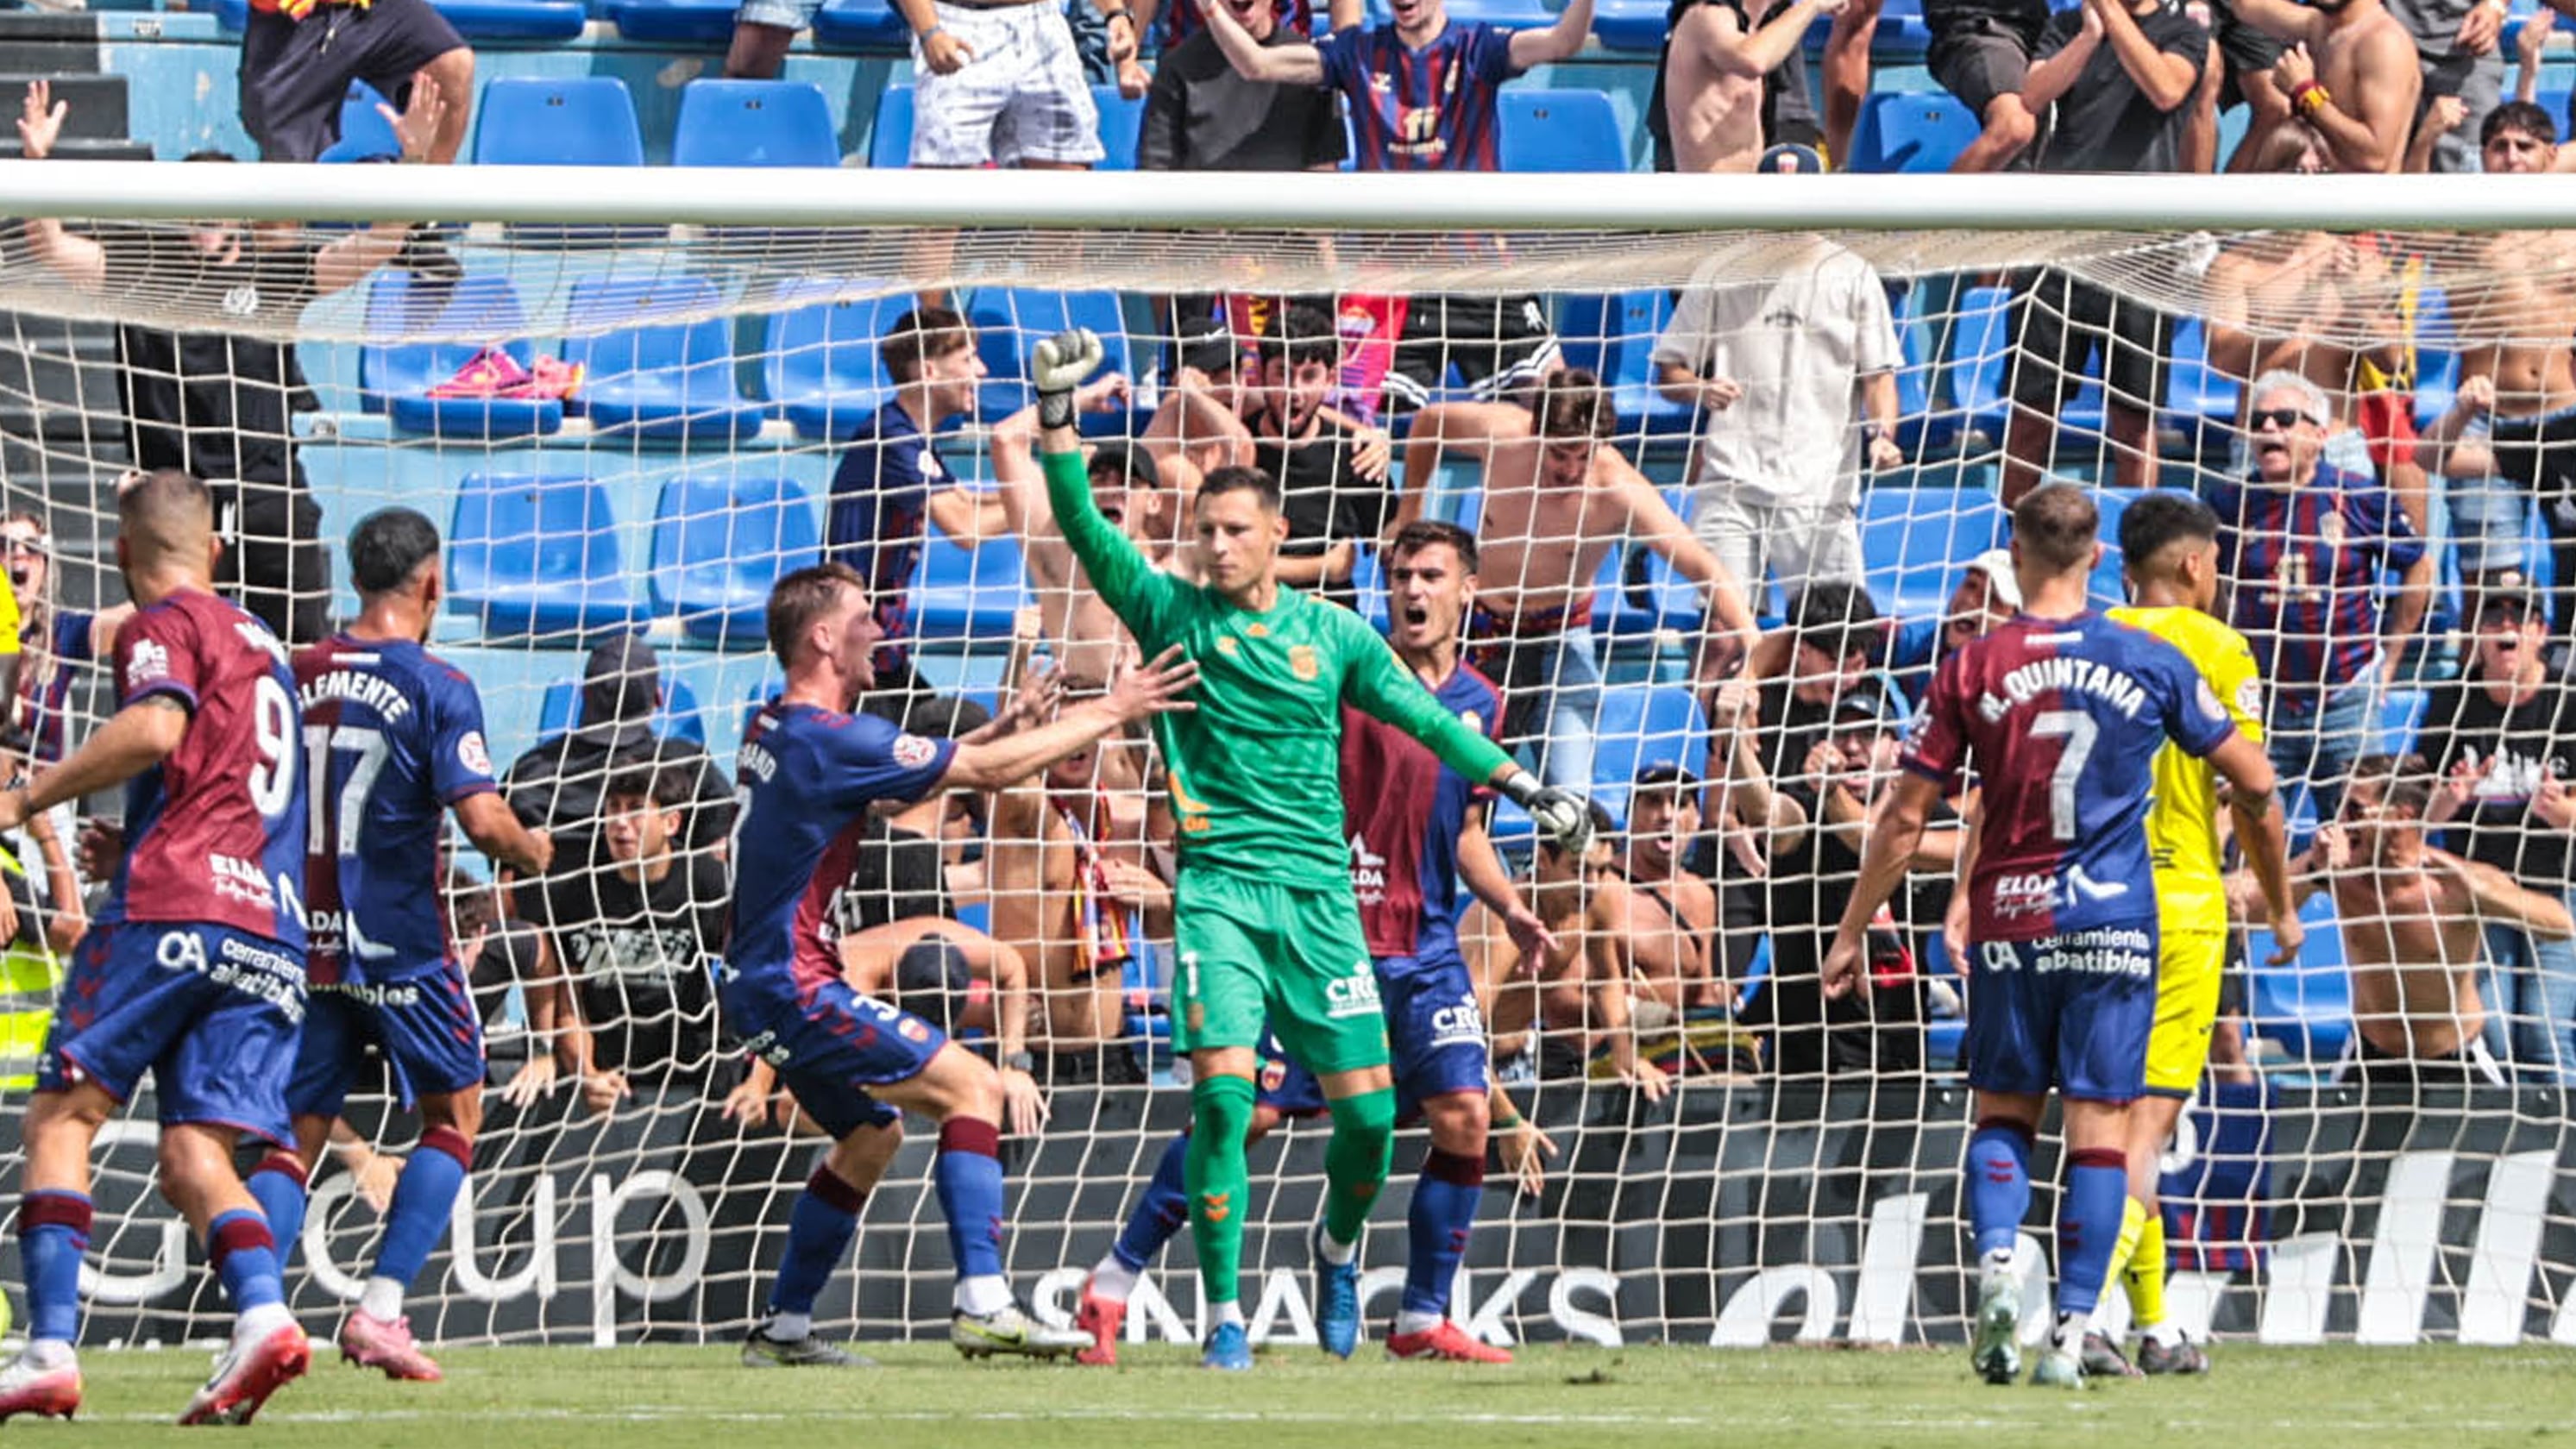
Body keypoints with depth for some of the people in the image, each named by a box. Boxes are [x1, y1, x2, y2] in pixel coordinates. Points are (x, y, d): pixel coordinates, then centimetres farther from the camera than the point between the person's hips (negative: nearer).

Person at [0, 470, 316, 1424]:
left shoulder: (164, 625, 4)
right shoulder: (262, 647, 28)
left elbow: (154, 729, -17)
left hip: (172, 907, -7)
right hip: (274, 930, 7)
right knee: (193, 1157, 1)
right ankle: (262, 1314, -25)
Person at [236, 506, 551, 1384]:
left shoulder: (297, 677, 6)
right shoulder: (437, 688, -9)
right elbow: (480, 817, -16)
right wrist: (531, 851, 4)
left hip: (306, 940, 4)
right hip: (399, 942, -4)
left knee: (297, 1137, 10)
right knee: (456, 1112, 11)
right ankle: (380, 1310, -1)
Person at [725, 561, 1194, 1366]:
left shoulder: (774, 731, 12)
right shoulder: (828, 739, -18)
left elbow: (911, 775, 24)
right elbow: (988, 772, -15)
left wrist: (1012, 724, 16)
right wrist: (1109, 713, -8)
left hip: (761, 987, 10)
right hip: (791, 988, -10)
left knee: (871, 1133, 23)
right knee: (970, 1087, -10)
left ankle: (783, 1329, 23)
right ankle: (982, 1305, -18)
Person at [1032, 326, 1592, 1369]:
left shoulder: (1333, 634, 9)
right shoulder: (1173, 614, 4)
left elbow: (1422, 717, 15)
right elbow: (1085, 529, -5)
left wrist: (1524, 788, 14)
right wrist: (1056, 411, -16)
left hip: (1319, 891, 2)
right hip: (1218, 889, -2)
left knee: (1366, 1107, -1)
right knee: (1222, 1091, -16)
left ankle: (1338, 1246, 30)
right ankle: (1224, 1315, -11)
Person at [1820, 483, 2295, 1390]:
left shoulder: (1973, 670, -1)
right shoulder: (2150, 663, 2)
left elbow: (1905, 819, 1)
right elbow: (2253, 782, 7)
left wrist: (1851, 932, 12)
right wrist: (2282, 905, 22)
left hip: (2008, 923, 0)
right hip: (2115, 922, 0)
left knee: (2003, 1111, 15)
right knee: (2099, 1125, 3)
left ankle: (1996, 1260, -10)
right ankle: (2072, 1331, -3)